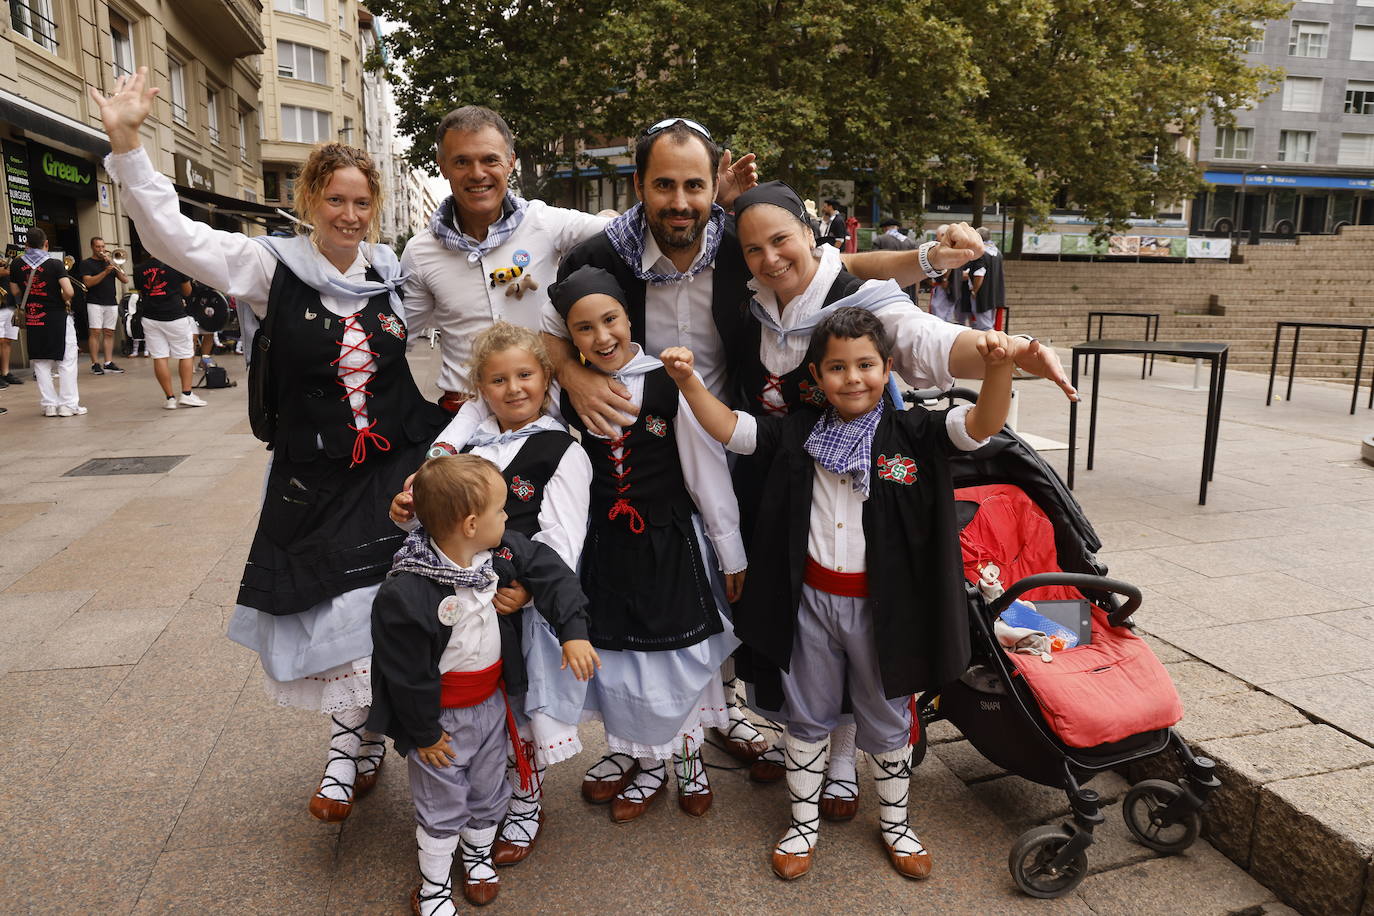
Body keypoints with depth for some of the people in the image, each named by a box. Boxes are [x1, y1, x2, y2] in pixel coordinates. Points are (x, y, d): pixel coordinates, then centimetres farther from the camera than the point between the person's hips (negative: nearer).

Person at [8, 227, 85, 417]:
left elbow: (15, 292, 10)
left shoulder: (17, 264, 1)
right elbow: (69, 292, -19)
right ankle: (68, 405, 1)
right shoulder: (54, 264, -10)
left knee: (41, 363, 11)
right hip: (57, 319, -4)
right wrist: (62, 300, 2)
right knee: (66, 362, 3)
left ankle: (49, 404, 12)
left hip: (31, 320, 4)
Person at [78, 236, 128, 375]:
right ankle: (95, 364, -7)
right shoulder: (86, 263, 4)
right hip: (95, 303, -4)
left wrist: (114, 265, -4)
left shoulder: (109, 262, 18)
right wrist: (105, 272, -20)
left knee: (109, 333, 3)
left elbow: (125, 280, 8)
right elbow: (88, 282, -11)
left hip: (111, 303, 4)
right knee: (96, 332, -8)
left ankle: (108, 363, 5)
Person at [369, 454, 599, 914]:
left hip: (492, 702, 6)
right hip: (442, 717, -6)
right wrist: (424, 733, -12)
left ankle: (479, 855, 53)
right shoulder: (404, 595, -33)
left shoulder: (500, 550, -15)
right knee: (442, 806, 15)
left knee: (488, 793, 25)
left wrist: (574, 631, -10)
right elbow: (406, 673, -23)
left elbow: (550, 571, -3)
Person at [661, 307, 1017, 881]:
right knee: (807, 718, 18)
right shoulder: (796, 435, -4)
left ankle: (895, 822, 43)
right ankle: (803, 822, 39)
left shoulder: (913, 434, -10)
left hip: (881, 604, -1)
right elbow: (728, 428, -5)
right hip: (812, 598, 2)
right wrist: (687, 380, -20)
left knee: (887, 721, 19)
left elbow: (982, 425, -22)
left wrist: (999, 366, -41)